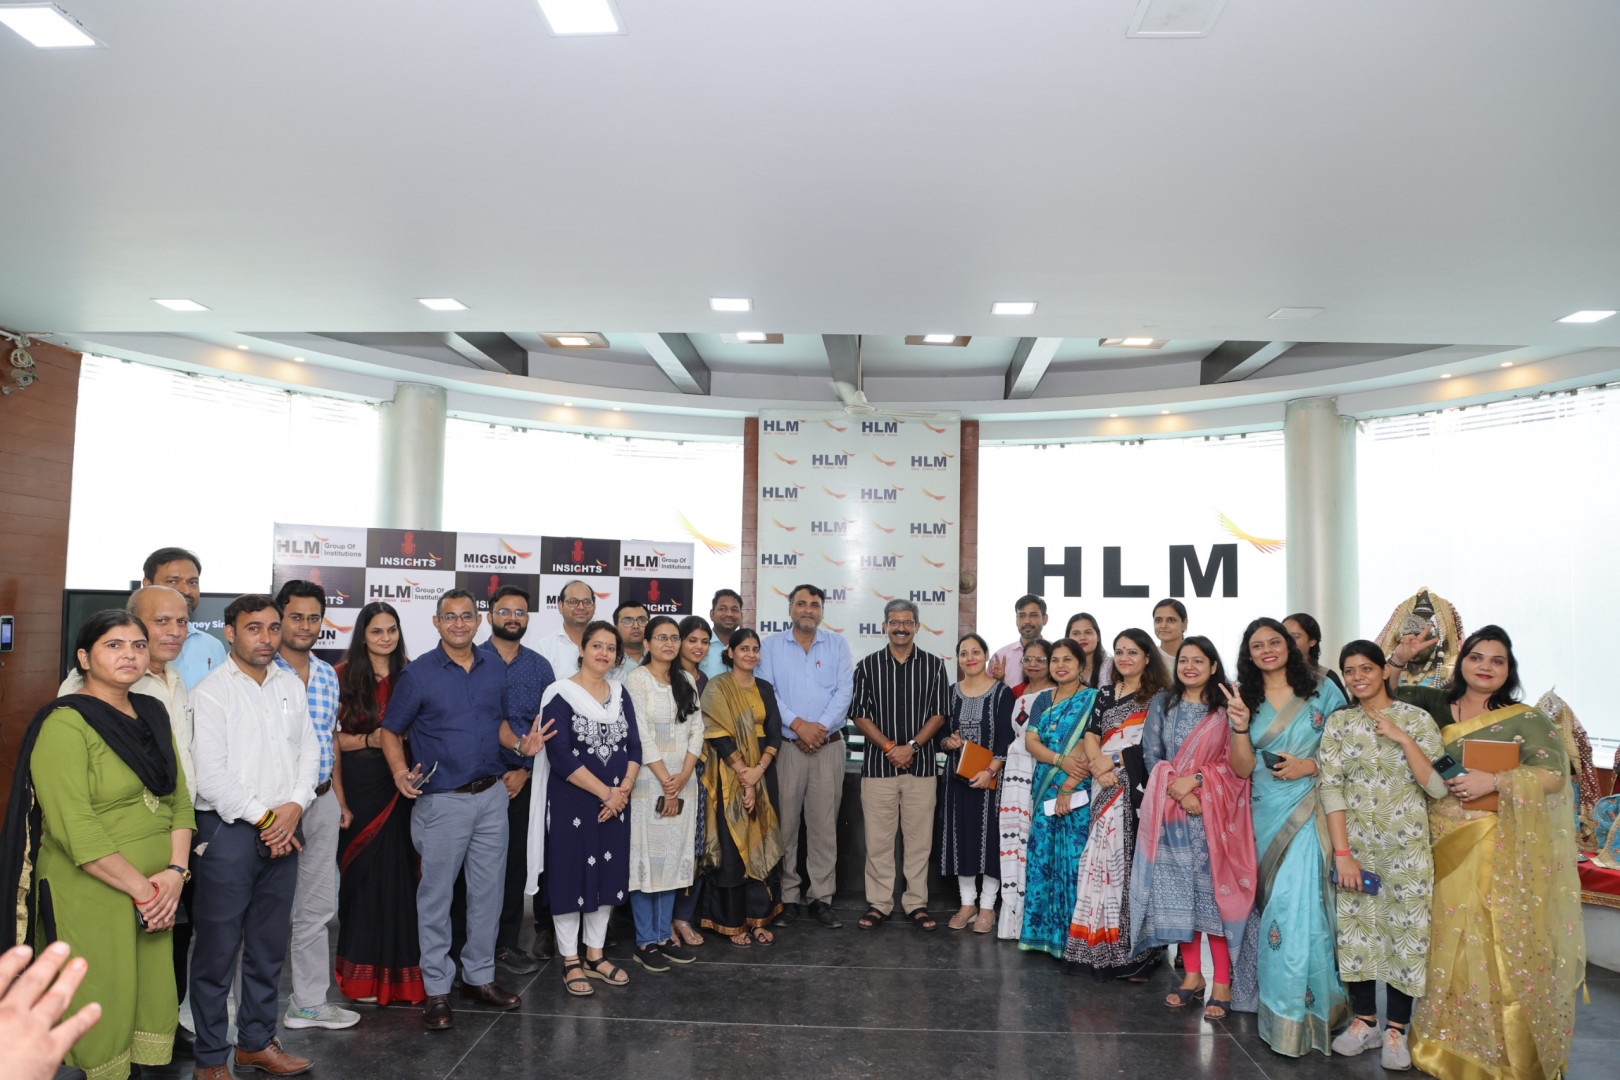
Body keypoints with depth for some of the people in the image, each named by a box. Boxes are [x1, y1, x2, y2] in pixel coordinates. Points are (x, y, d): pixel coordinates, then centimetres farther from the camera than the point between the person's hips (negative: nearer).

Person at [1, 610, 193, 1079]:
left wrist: (175, 872, -5)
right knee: (103, 1007, 3)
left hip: (155, 896, 6)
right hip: (90, 896, -6)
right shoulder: (65, 724, -11)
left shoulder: (152, 714, 10)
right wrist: (141, 888, -16)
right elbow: (75, 828, -18)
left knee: (153, 1001, 10)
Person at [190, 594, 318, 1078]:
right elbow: (209, 774, -12)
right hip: (228, 830, -5)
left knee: (269, 945, 14)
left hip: (283, 832, 5)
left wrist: (294, 806, -5)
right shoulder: (210, 691, -7)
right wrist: (263, 817, -10)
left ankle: (256, 1041, 28)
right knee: (218, 950, 1)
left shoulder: (291, 685, 11)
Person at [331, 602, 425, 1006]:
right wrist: (369, 740, -13)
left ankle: (400, 969, 14)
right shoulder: (345, 676, 2)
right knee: (362, 872, 2)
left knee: (400, 872, 2)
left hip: (399, 785, 2)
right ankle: (364, 972, 15)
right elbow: (331, 737, -1)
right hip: (359, 784, -2)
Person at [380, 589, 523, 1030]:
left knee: (488, 891, 12)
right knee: (436, 894, 3)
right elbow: (391, 730, -1)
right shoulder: (418, 674, -6)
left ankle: (479, 976, 26)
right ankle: (436, 989, 15)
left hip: (492, 796, 5)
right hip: (442, 800, -4)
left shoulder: (494, 670, 8)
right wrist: (400, 772, -17)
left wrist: (520, 744, 1)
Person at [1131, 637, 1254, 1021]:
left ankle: (1221, 982, 3)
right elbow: (1152, 756, 6)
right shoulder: (1162, 705, 10)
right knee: (1177, 892, 3)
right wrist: (1179, 793, -7)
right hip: (1171, 812, 3)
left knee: (1214, 889, -5)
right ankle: (1192, 976, 15)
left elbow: (1236, 762, -3)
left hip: (1215, 812, -3)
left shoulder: (1226, 709, 3)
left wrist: (1196, 780, -14)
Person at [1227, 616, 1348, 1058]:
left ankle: (1294, 1017, 1)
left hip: (1311, 815, -3)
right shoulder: (1245, 700, 9)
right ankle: (1270, 1001, 22)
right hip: (1265, 817, 3)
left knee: (1298, 907, -10)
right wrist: (1239, 725, -13)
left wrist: (1310, 766, -13)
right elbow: (1241, 768, 2)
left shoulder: (1322, 691, 2)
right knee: (1267, 906, 8)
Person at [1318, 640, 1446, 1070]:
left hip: (1406, 844, -1)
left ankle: (1395, 1029, 15)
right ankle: (1363, 1022, 21)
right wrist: (1342, 853, -10)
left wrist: (1403, 739, -16)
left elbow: (1437, 787, -8)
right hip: (1355, 841, 2)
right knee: (1356, 927, 6)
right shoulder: (1339, 722, 3)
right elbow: (1330, 786, -3)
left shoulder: (1417, 719, -1)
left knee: (1404, 928, 2)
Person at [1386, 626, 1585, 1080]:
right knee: (1447, 944, 9)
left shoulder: (1526, 719, -1)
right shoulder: (1434, 706, 8)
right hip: (1442, 848, 3)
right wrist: (1398, 660, 2)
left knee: (1499, 945, -3)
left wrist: (1494, 781, -17)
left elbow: (1554, 774, -8)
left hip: (1499, 852, -3)